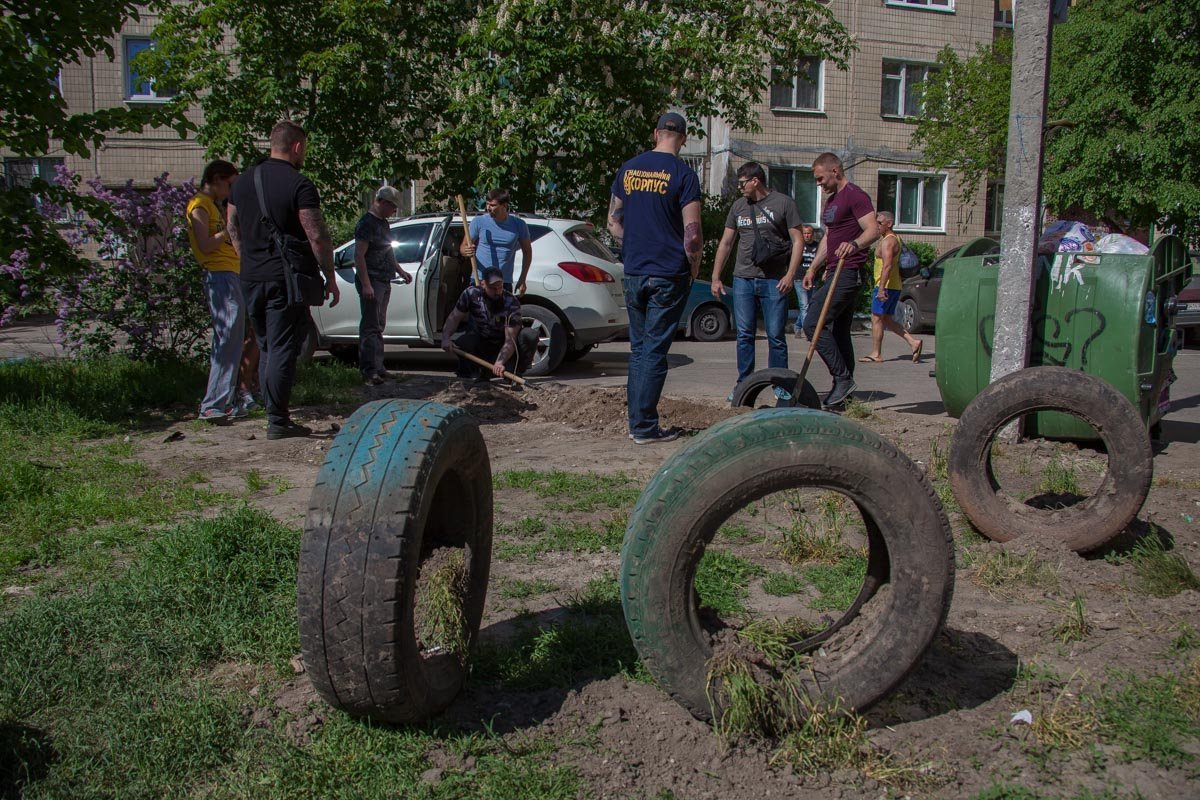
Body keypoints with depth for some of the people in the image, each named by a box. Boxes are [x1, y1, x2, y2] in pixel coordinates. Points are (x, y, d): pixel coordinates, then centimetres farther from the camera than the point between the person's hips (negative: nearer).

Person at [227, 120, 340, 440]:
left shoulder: (243, 181, 12)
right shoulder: (299, 185, -11)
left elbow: (233, 230, 19)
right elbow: (318, 236, -15)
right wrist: (330, 277, -7)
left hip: (251, 279, 7)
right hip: (288, 280, -7)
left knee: (267, 349, 16)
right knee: (283, 350, -3)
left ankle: (276, 416, 20)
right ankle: (278, 422, -2)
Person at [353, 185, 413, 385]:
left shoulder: (382, 223, 17)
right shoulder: (367, 223, -12)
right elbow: (359, 255, -19)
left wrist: (401, 272, 22)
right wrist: (366, 284, -24)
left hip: (384, 282, 10)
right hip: (371, 282, -10)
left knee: (379, 326, 12)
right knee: (371, 327, -11)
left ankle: (378, 368, 18)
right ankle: (369, 370, -11)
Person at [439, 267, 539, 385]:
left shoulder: (511, 303, -24)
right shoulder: (471, 294, -13)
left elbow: (510, 340, -31)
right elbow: (454, 318, -10)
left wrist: (500, 362, -47)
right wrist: (445, 338, -30)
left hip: (502, 346, -1)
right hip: (479, 344, 2)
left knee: (530, 336, -29)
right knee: (454, 340, -29)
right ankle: (471, 373, -4)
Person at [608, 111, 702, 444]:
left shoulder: (628, 169, 7)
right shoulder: (683, 174, -9)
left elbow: (613, 222, 13)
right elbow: (692, 232, -14)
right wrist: (694, 267, 1)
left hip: (634, 273, 5)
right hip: (669, 276, -5)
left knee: (639, 348, 14)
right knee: (655, 350, -1)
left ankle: (637, 420, 19)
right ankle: (645, 427, 3)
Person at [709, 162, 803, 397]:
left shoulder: (784, 203, 1)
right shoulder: (738, 206, 14)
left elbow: (798, 240, -1)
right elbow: (726, 243, 17)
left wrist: (790, 274, -11)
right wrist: (715, 277, 13)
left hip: (774, 281, -4)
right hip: (743, 279, 4)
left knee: (776, 335, -1)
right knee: (744, 335, 4)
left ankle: (780, 386, 9)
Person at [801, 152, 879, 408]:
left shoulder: (855, 196, -10)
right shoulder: (831, 200, 21)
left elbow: (873, 230, -22)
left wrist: (854, 244, -40)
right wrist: (813, 267, 25)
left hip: (848, 273, -10)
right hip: (835, 273, 10)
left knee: (813, 323, -17)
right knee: (839, 331, 9)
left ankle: (843, 377, -12)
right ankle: (844, 387, 14)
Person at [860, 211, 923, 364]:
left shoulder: (888, 241, -14)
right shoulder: (895, 239, 19)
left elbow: (887, 266, -25)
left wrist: (881, 288, -31)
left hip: (886, 286, -10)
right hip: (895, 286, 10)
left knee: (876, 318, -4)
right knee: (886, 319, 13)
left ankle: (876, 354, -1)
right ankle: (913, 341, 6)